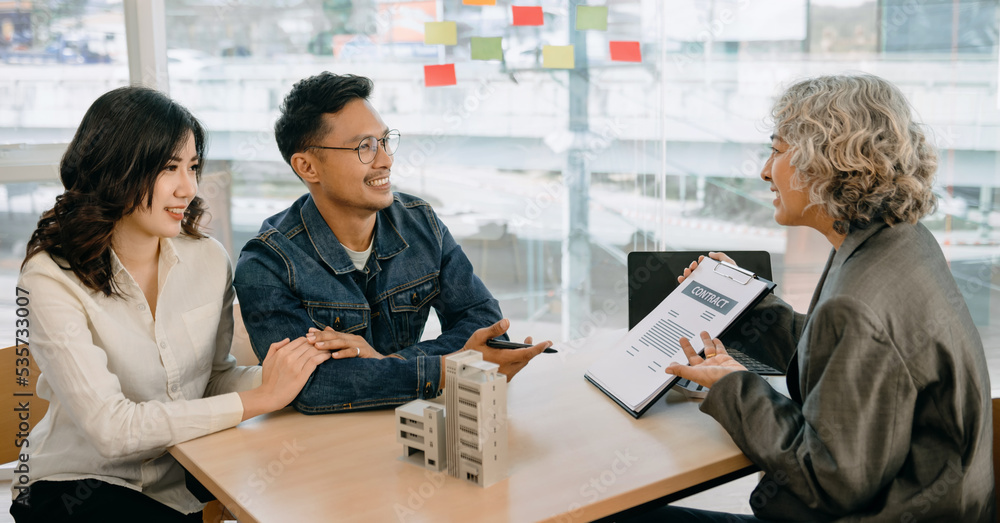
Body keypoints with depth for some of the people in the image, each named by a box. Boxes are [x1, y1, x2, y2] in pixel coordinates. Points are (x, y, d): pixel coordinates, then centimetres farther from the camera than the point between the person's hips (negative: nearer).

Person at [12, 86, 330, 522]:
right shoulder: (53, 280, -17)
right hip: (76, 485, -4)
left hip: (183, 482, 5)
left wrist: (266, 377, -14)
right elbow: (110, 429, -24)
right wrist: (260, 398, -24)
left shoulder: (209, 259, -1)